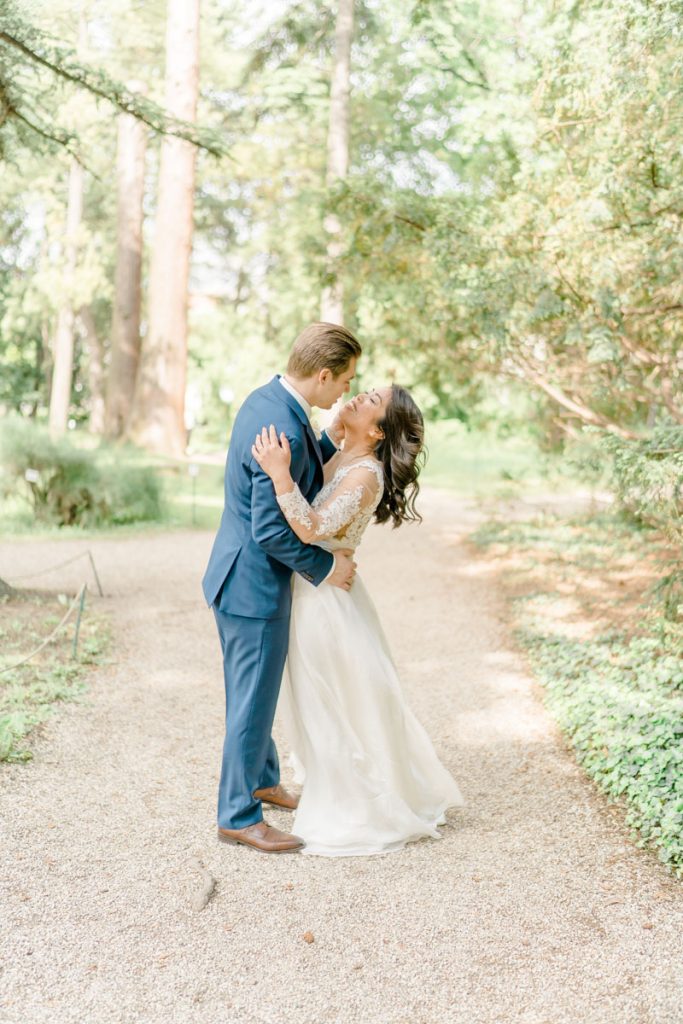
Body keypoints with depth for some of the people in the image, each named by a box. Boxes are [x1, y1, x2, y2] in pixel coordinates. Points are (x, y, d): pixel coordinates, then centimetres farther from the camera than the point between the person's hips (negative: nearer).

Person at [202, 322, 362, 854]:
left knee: (255, 693, 24)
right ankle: (238, 816, 18)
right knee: (254, 701, 4)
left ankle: (261, 781, 42)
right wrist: (324, 567, -15)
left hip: (240, 574, 10)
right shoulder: (283, 432, -28)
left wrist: (334, 439, 6)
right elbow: (271, 530, -26)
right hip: (255, 585, -10)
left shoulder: (266, 399, 2)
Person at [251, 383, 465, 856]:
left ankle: (361, 815, 22)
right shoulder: (338, 458, 4)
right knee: (328, 704, 24)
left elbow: (313, 529, -36)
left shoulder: (365, 475, -23)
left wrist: (281, 475, -40)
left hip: (327, 599, -9)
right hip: (312, 591, 9)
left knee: (343, 707, 5)